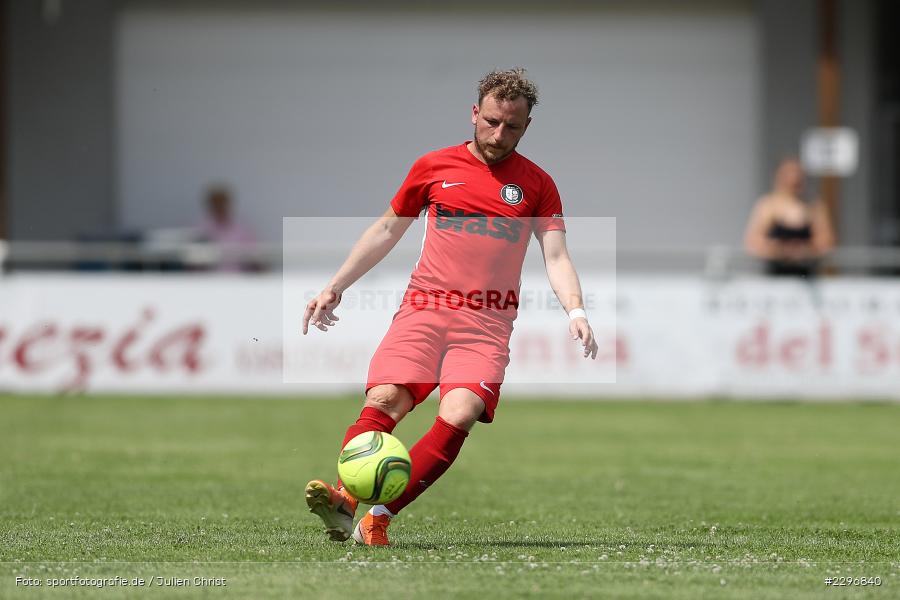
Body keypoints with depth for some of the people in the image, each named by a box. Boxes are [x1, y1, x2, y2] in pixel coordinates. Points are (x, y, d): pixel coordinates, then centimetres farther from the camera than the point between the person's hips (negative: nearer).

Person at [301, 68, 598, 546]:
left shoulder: (536, 185, 10)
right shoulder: (434, 166, 12)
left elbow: (556, 257, 6)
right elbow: (386, 230, 21)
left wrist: (575, 312, -13)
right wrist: (334, 287, 17)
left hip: (487, 323, -1)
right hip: (422, 309, 1)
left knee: (459, 415, -24)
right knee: (383, 401, -23)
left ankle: (377, 518, -30)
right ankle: (343, 501, -37)